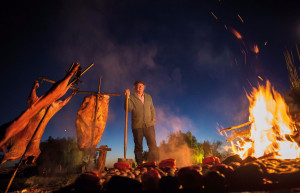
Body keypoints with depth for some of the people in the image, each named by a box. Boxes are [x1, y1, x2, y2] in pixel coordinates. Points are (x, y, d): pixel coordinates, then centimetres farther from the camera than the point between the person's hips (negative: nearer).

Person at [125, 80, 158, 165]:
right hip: (137, 126, -2)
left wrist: (153, 119, 7)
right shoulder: (131, 97, 3)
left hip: (149, 125, 3)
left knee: (153, 145, -3)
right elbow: (129, 109, -13)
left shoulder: (148, 97, 16)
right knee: (138, 147, 5)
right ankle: (139, 165, 17)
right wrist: (127, 97, -20)